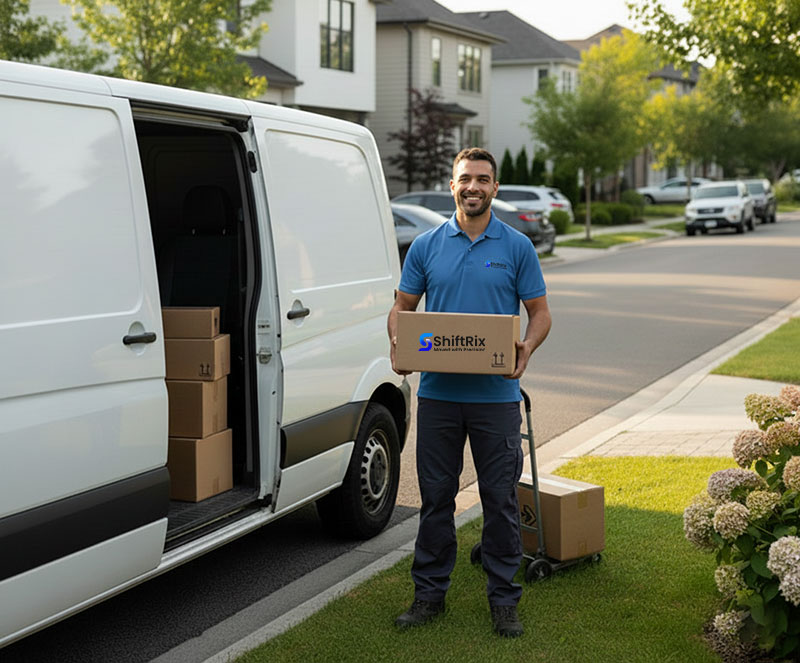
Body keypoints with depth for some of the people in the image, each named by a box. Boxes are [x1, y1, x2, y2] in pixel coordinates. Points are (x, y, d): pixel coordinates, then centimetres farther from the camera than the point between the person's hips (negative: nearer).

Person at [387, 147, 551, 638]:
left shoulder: (517, 247, 2)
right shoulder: (427, 246, 7)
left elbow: (540, 312, 4)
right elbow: (402, 306, 10)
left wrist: (526, 349, -17)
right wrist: (399, 346, -11)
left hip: (496, 394, -1)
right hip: (438, 392, 2)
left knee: (501, 497, 3)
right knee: (436, 495, 9)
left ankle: (504, 599, 14)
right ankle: (430, 592, 20)